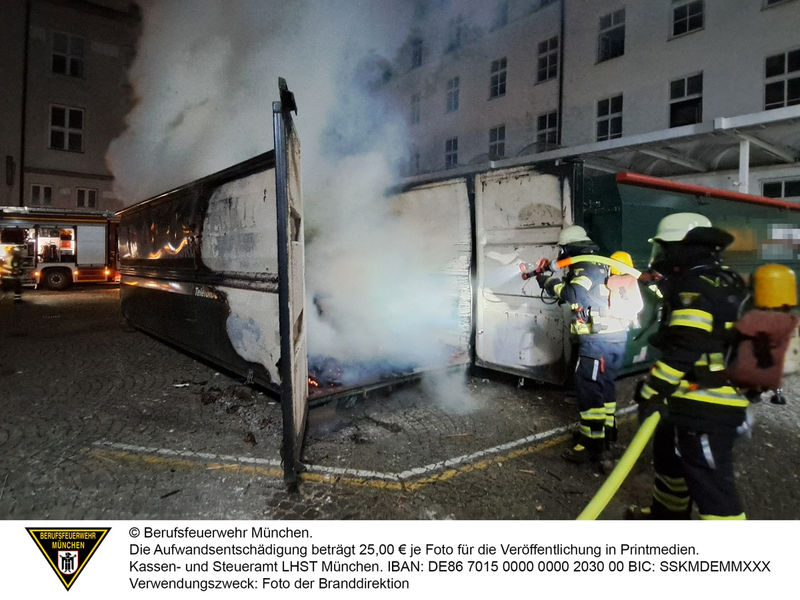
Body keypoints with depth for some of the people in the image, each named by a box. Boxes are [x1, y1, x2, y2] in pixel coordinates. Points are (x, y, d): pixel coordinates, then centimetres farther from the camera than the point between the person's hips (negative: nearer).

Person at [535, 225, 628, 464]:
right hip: (614, 337, 11)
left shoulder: (587, 266, -13)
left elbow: (573, 294, -31)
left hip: (599, 340, -10)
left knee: (588, 389, -8)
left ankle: (593, 446, -6)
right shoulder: (598, 265, 18)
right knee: (604, 385, 22)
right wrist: (550, 281, 21)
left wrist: (550, 282, -16)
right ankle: (606, 430, 36)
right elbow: (577, 292, 25)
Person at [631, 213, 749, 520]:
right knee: (671, 457, 26)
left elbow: (681, 350, -26)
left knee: (709, 482, -5)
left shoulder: (695, 287, -19)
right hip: (715, 399, 11)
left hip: (704, 407, -11)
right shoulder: (723, 282, 14)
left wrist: (651, 393, -22)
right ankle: (666, 515, 45)